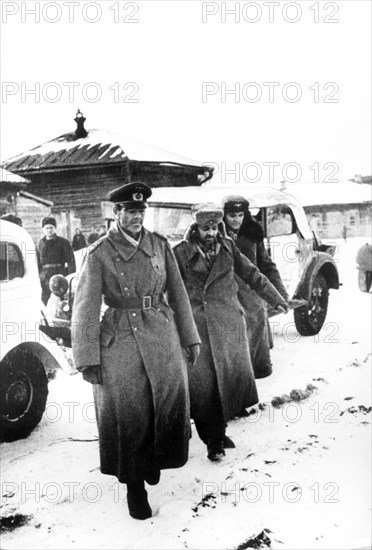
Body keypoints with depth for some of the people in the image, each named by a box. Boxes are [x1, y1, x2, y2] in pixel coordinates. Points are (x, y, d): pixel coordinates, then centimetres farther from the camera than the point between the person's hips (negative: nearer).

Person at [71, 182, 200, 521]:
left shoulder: (160, 245, 6)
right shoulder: (99, 254, -5)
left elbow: (178, 293, 10)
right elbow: (85, 309, -6)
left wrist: (190, 337, 9)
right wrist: (87, 359, -9)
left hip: (162, 335, 3)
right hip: (120, 340, -3)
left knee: (170, 403, 7)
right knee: (128, 416, 5)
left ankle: (154, 460, 38)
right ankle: (134, 484, 25)